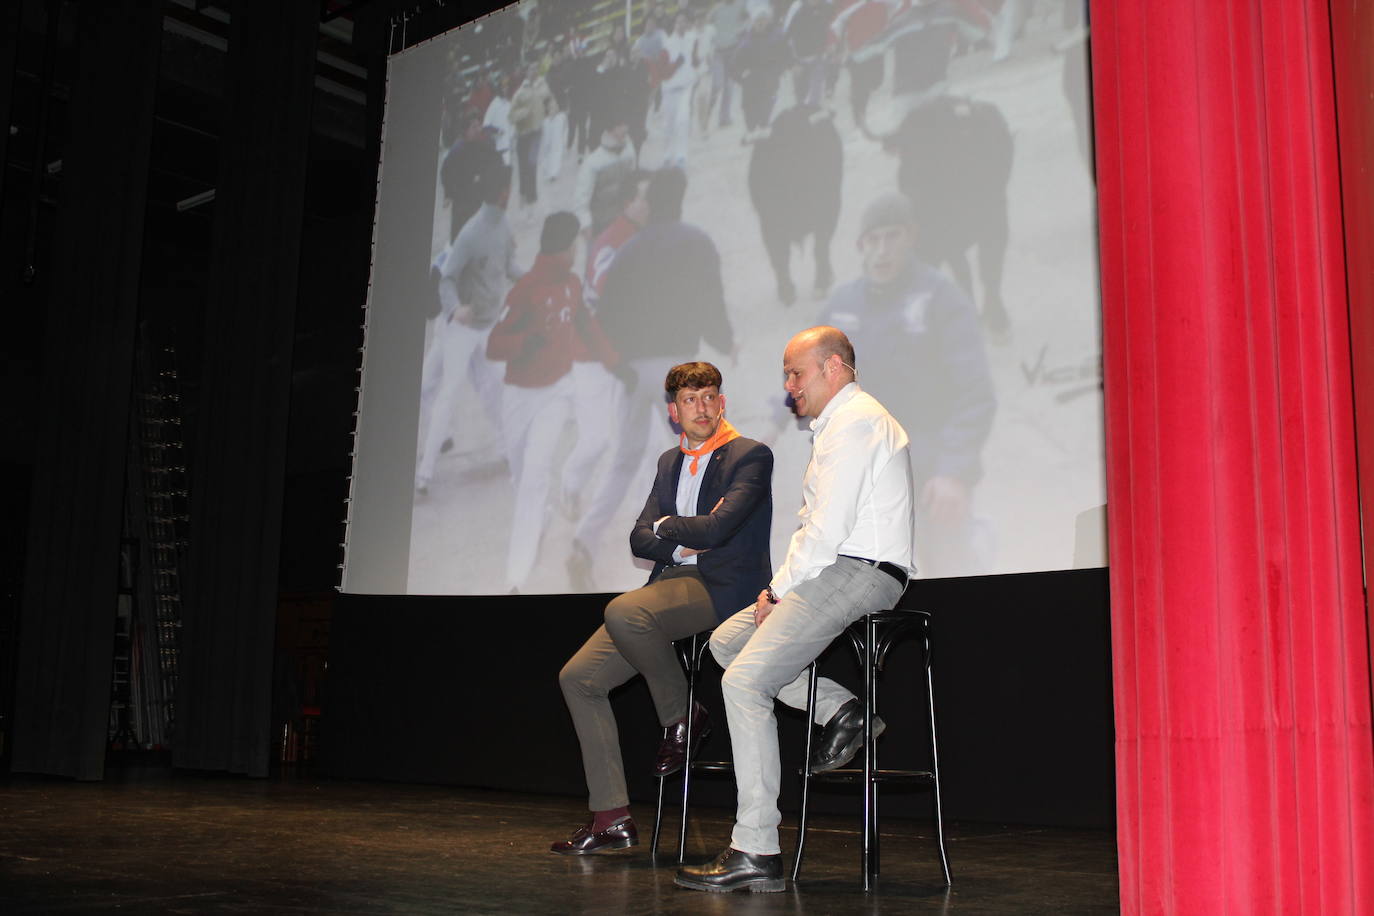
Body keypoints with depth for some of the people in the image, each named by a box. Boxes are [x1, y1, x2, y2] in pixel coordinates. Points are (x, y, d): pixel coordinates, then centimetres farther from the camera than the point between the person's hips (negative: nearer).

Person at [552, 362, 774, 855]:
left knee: (623, 611, -34)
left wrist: (666, 526, 1)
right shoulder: (670, 462, 19)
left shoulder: (752, 456, -3)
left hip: (721, 588, -8)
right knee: (578, 677, -2)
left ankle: (683, 716, -9)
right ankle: (611, 818, 1)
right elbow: (640, 539, 12)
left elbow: (717, 527, -17)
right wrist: (687, 542, -7)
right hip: (671, 586, 8)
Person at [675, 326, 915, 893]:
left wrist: (780, 588, -8)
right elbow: (817, 525, 21)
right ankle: (839, 709, 1)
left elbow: (827, 530, -19)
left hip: (857, 573, -11)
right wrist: (781, 587, 8)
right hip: (836, 571, 11)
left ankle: (755, 852, -17)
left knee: (744, 679, -18)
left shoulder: (853, 422, -11)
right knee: (726, 641, 13)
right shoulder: (841, 423, 22)